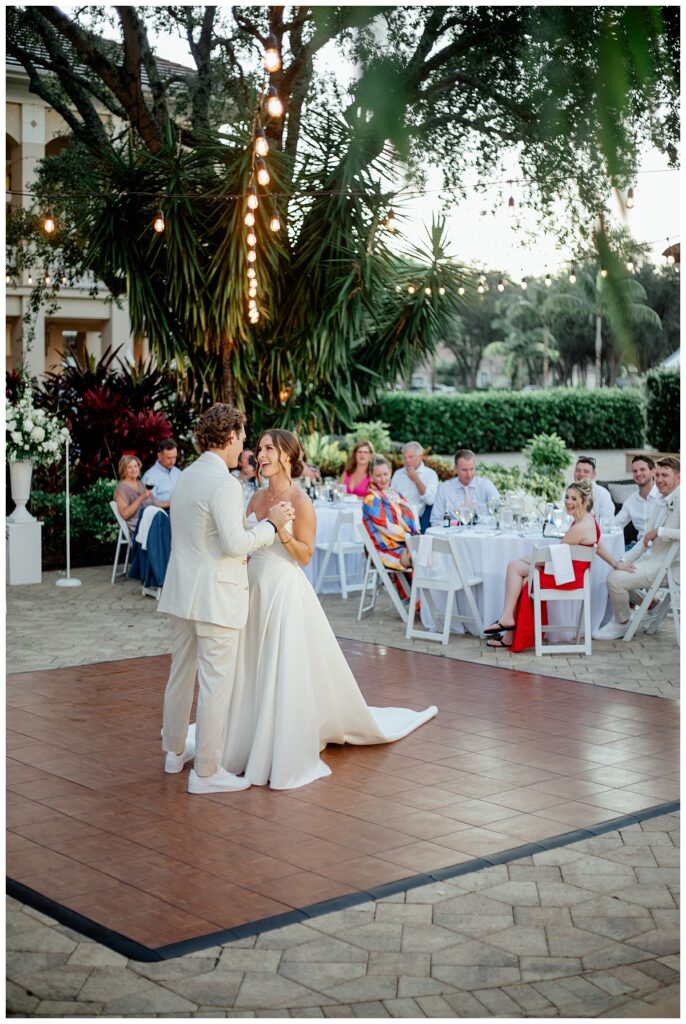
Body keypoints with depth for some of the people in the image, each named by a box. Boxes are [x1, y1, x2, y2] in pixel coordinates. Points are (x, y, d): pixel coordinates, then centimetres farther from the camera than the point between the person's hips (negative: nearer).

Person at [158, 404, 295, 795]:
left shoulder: (186, 477, 11)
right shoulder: (224, 483, -17)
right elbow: (234, 542, -22)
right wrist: (270, 524, -9)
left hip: (183, 590, 9)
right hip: (216, 595, -9)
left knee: (181, 673, 19)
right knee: (216, 683, -2)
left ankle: (176, 750, 34)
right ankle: (206, 771, 4)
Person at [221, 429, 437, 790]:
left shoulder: (300, 501, -10)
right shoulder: (257, 498, 9)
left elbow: (305, 555, -11)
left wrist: (282, 531, -24)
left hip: (285, 593, -7)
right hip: (254, 589, 7)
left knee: (286, 675, -4)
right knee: (252, 674, 10)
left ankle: (287, 758, 5)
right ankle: (251, 746, 23)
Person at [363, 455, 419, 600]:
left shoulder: (394, 494, 17)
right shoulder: (372, 498, -8)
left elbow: (408, 517, 19)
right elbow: (384, 525, -14)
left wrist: (416, 534, 0)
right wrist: (408, 537, -15)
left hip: (405, 544, 8)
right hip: (388, 549, -8)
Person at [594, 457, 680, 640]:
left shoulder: (680, 501, -15)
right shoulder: (660, 501, 13)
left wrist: (660, 532, -24)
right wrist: (624, 561, 8)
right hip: (651, 559, 10)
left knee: (615, 579, -18)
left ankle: (620, 624, 4)